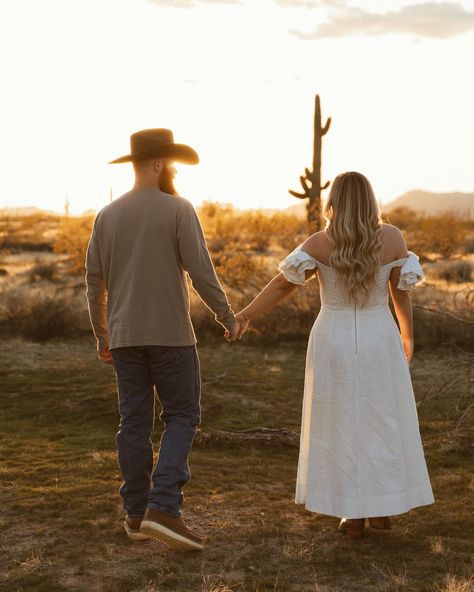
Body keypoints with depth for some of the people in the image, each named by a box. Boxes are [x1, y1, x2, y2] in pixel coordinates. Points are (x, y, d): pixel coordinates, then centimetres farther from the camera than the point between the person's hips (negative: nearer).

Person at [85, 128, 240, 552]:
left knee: (135, 422, 10)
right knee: (181, 417, 3)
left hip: (125, 336, 5)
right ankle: (163, 508, -10)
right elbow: (201, 271, -13)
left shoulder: (107, 215, 6)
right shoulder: (178, 209, -9)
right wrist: (228, 317, -1)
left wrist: (102, 337, 17)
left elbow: (94, 282, 8)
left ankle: (137, 513, 14)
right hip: (171, 334, -5)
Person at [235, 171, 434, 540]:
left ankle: (353, 517, 11)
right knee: (382, 423, 15)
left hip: (334, 344, -1)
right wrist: (407, 336, 14)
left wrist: (245, 315, -4)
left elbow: (283, 283, -12)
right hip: (379, 343, 1)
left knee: (341, 427, 9)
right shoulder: (392, 237, -5)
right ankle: (381, 509, 19)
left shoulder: (320, 243, -10)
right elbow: (402, 291, 1)